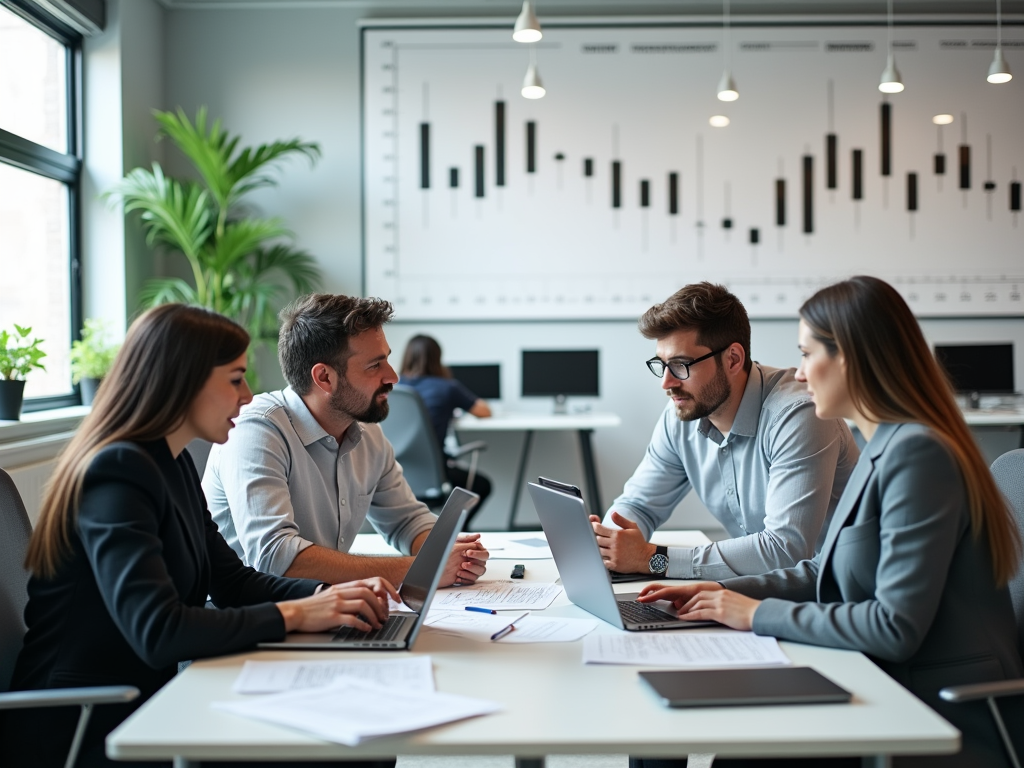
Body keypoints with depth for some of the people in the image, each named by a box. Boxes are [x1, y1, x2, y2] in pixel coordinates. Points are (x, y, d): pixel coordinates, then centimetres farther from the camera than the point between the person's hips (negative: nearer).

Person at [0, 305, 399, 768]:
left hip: (142, 704, 9)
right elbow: (158, 633, -30)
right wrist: (292, 615, -21)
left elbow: (232, 581, 14)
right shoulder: (118, 472, -20)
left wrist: (328, 595, -4)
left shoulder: (174, 465, 10)